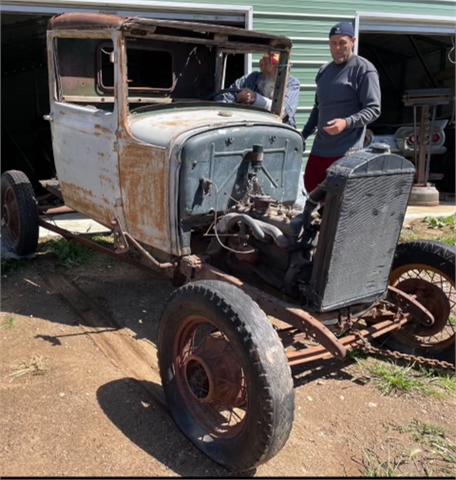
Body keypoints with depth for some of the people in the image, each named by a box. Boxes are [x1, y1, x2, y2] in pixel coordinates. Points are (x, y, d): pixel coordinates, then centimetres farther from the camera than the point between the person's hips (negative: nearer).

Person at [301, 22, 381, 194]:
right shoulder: (324, 70, 17)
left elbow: (373, 109, -11)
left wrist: (346, 123, -26)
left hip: (346, 151, -7)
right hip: (319, 147, 8)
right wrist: (304, 135, 21)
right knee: (310, 187, 10)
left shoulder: (364, 69, -5)